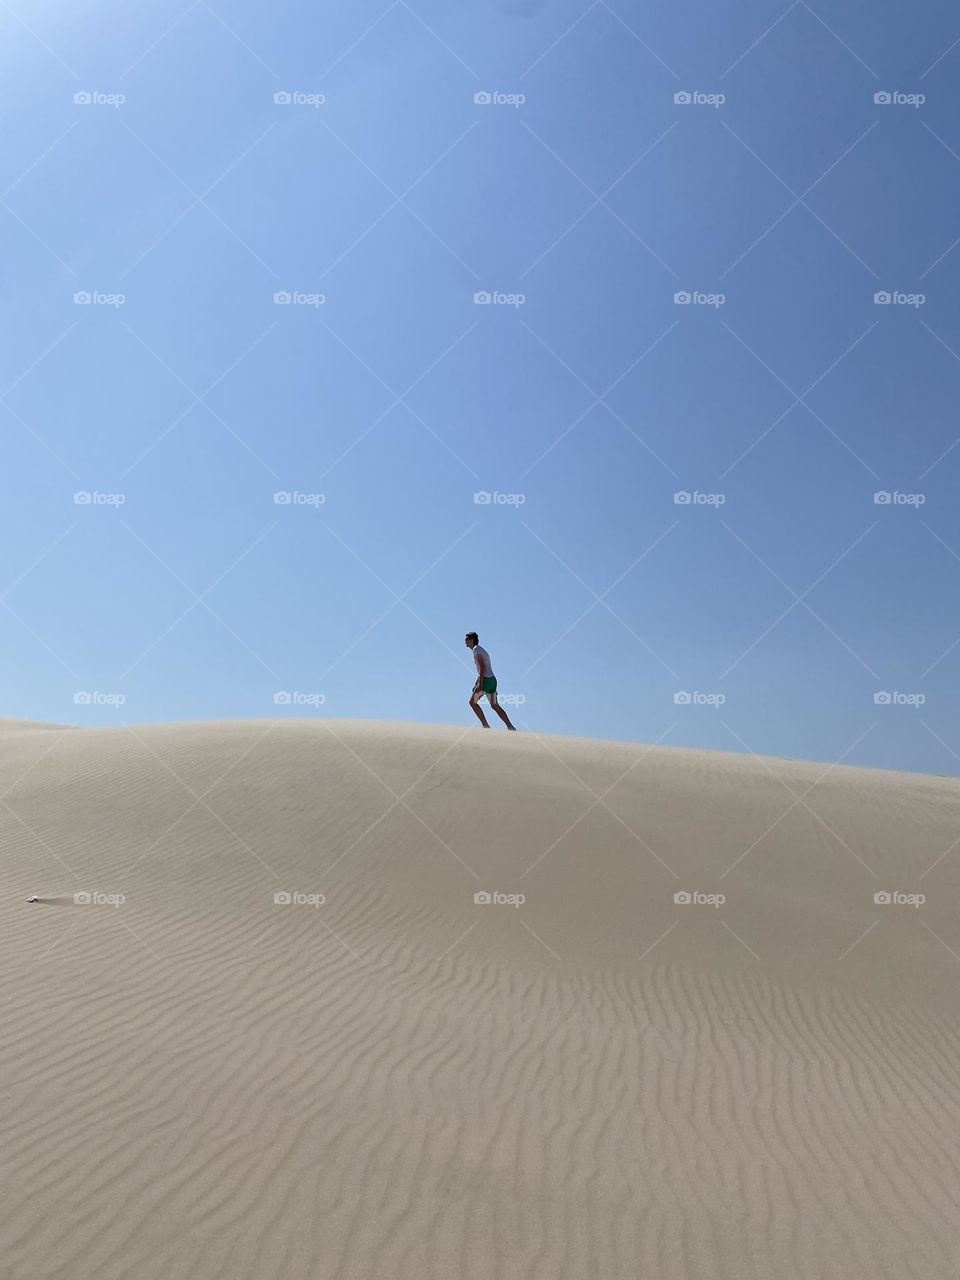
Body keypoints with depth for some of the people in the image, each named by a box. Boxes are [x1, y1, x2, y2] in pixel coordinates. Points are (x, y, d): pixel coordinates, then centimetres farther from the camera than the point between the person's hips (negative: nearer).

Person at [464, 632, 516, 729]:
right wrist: (476, 685, 29)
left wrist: (480, 684, -24)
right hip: (492, 680, 9)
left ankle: (485, 725, -2)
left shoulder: (476, 650, -9)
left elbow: (482, 667, -19)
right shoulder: (480, 650, 22)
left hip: (486, 680, -9)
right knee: (495, 705, 10)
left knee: (472, 702, 1)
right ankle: (511, 727, 3)